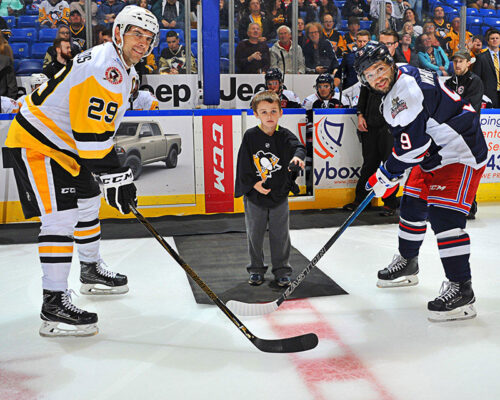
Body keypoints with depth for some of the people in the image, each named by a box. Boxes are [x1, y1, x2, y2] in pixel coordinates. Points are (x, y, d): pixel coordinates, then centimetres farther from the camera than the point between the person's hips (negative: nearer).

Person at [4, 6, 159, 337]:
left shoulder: (124, 70, 11)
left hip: (65, 143, 11)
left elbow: (104, 125, 20)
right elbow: (90, 133, -30)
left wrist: (117, 164, 16)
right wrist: (115, 176, -27)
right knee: (61, 215, -17)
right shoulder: (103, 66, -24)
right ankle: (54, 303, -13)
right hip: (36, 141, -11)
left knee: (88, 203, 20)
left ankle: (92, 271, 39)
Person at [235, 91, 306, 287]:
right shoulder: (250, 136, -5)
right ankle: (256, 270, 26)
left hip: (279, 195, 1)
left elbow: (298, 146, -19)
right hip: (254, 196, 0)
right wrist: (253, 184, -10)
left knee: (280, 235, 8)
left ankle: (282, 271, 22)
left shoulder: (285, 135, -2)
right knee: (255, 234, 10)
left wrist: (297, 156, -42)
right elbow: (243, 164, -4)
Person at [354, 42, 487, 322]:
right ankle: (408, 264, 36)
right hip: (435, 155, 11)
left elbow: (411, 147, -26)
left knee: (444, 216, -18)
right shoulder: (395, 88, 8)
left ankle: (461, 289, -12)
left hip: (461, 154, -11)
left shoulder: (407, 90, -25)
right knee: (413, 206, 17)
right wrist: (393, 173, 19)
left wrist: (386, 176, -14)